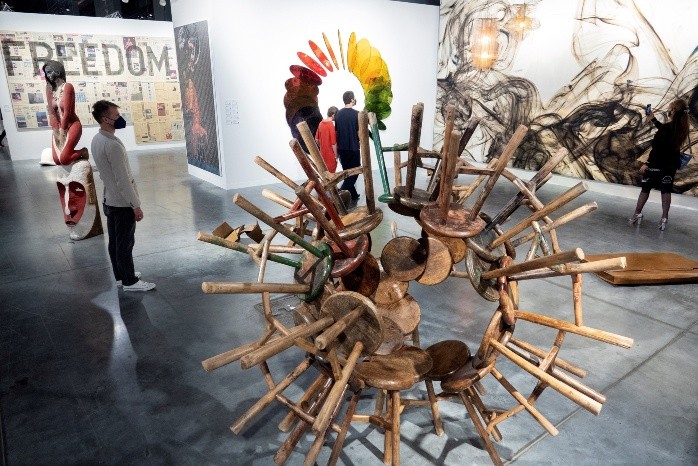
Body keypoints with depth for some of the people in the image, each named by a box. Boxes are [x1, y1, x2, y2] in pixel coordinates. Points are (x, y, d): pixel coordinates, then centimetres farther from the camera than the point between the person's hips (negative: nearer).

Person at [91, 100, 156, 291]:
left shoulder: (96, 140, 6)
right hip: (122, 203, -9)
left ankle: (120, 276, 31)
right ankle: (129, 281, 14)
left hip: (109, 200, 9)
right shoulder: (112, 144, -25)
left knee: (115, 241, 18)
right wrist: (136, 205, -19)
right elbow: (123, 180, -25)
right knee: (125, 243, 2)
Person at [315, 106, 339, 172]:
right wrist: (336, 156, -10)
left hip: (323, 153, 7)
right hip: (330, 155, -7)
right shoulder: (331, 125, -21)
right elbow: (333, 143, -20)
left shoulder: (321, 123, 1)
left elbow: (316, 139, 9)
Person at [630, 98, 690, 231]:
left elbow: (657, 148, -24)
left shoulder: (667, 127, -22)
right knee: (666, 190, 11)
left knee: (645, 188, 7)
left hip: (657, 164, -6)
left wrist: (647, 164, -21)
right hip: (671, 165, 6)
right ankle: (664, 217, 10)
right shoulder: (681, 128, 1)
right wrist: (653, 120, 26)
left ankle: (637, 214, 12)